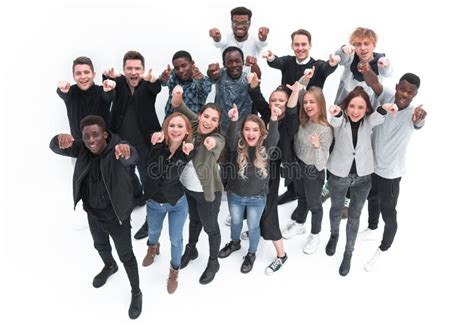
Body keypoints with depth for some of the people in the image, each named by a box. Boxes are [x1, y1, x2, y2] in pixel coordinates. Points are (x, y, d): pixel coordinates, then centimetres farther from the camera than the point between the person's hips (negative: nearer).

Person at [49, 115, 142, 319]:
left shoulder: (117, 149, -28)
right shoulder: (83, 148, -11)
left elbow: (132, 158, -48)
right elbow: (55, 148, -19)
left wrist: (126, 151, -74)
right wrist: (60, 139, -44)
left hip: (117, 216, -5)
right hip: (93, 214, 6)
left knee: (126, 256, 12)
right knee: (100, 246, 31)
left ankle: (136, 293, 34)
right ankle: (109, 266, 64)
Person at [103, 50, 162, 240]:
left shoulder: (147, 85, -9)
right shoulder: (119, 82, -1)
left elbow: (157, 88, -31)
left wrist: (152, 80, -56)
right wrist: (108, 77, -45)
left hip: (145, 144, -4)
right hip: (122, 143, 5)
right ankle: (137, 197, 53)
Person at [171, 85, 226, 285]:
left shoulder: (218, 139, -23)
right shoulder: (192, 124, -9)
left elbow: (215, 144, -46)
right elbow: (178, 107, -16)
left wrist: (212, 141, -70)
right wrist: (177, 95, -39)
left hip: (207, 192, -5)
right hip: (185, 186, 5)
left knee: (210, 226, 15)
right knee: (194, 220, 28)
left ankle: (213, 262, 38)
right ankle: (191, 250, 53)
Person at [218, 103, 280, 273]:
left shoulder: (265, 147, -18)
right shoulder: (238, 145, -17)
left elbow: (273, 137, -38)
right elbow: (230, 138, -38)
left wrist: (274, 119, -57)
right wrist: (234, 121, -57)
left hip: (257, 198, -1)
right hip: (235, 195, 1)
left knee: (253, 227, 18)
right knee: (236, 222, 26)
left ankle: (251, 254, 45)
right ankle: (235, 243, 56)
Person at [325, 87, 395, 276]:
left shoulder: (369, 121, -11)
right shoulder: (340, 119, -16)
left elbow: (377, 118, -34)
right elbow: (336, 121, -40)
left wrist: (384, 109, -59)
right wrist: (336, 113, -65)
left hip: (362, 176, 1)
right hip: (339, 175, -1)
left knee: (354, 215, 14)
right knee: (336, 209, 22)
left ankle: (348, 253, 32)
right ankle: (334, 235, 52)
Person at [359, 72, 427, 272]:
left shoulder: (413, 113, -25)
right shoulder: (387, 97, -14)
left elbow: (418, 124, -48)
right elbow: (374, 83, -32)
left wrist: (420, 117, -71)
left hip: (390, 172, -4)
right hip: (371, 164, 5)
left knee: (388, 213, 9)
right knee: (372, 198, 28)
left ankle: (382, 251, 34)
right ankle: (371, 228, 56)